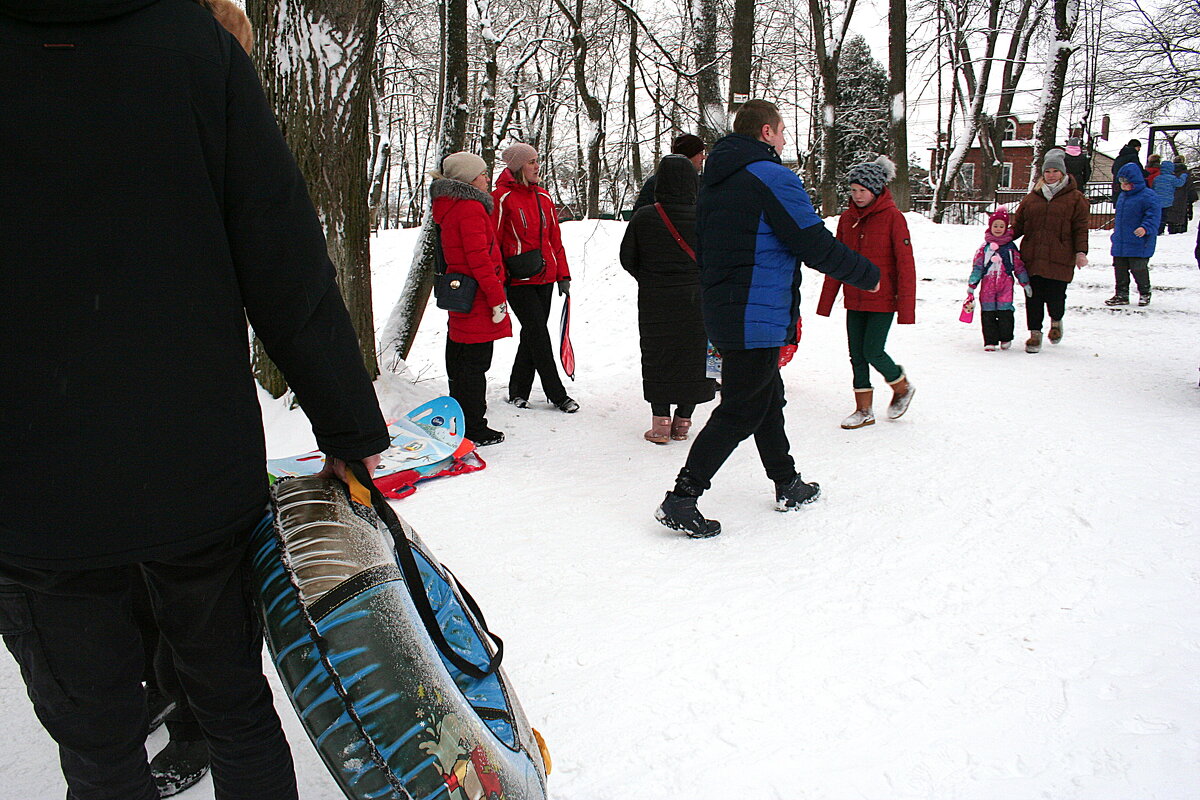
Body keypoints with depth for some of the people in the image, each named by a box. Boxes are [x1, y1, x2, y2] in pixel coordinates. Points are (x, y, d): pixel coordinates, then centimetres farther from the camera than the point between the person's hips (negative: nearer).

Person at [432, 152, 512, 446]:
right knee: (474, 364, -4)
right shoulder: (471, 207, -14)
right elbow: (479, 258, -21)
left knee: (459, 362, 15)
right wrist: (497, 298, -19)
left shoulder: (449, 207, 17)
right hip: (476, 299, -10)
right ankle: (474, 431, 2)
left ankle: (463, 425, 26)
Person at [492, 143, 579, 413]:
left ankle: (518, 391, 22)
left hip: (545, 278, 7)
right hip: (518, 280, -6)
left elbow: (555, 239, 15)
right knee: (539, 335, -7)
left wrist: (563, 275, 12)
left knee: (532, 335, 10)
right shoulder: (502, 197, -7)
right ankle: (557, 394, 2)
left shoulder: (543, 197, 13)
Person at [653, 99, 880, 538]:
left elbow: (702, 249, 20)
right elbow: (817, 245, -14)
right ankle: (681, 499, -5)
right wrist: (867, 275, 0)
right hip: (757, 316, -10)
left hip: (720, 308, 10)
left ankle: (788, 485, 33)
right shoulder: (773, 177, -13)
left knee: (767, 397, 20)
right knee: (740, 411, -4)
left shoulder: (713, 180, 14)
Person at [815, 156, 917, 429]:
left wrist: (906, 308, -15)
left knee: (873, 351, -5)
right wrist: (826, 302, 7)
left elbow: (905, 265, -11)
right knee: (857, 355, 7)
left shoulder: (892, 217, -10)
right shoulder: (847, 218, 5)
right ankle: (864, 411, 18)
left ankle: (903, 388, 23)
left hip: (883, 300, -5)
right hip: (854, 301, 5)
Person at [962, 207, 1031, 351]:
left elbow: (1019, 266, 13)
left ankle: (1006, 339, 13)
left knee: (1005, 311, -4)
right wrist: (972, 285, -1)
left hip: (1005, 284, 0)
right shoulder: (985, 247, 6)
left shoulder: (1011, 247, 8)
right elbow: (977, 266, 5)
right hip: (988, 284, 0)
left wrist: (1025, 284, 12)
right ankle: (990, 341, 6)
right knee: (988, 313, -1)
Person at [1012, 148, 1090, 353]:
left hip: (1059, 259, -3)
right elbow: (1018, 225, 15)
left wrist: (1081, 252, -9)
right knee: (1034, 298, 4)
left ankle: (1056, 321, 28)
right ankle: (1035, 333, 18)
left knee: (1055, 297, -4)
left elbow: (1080, 229, 3)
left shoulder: (1075, 198, 6)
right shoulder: (1031, 197, 13)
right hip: (1032, 257, 3)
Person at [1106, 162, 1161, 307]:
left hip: (1139, 244, -7)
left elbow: (1153, 216, -17)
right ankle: (1121, 295, 17)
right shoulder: (1122, 196, 14)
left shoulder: (1148, 196, -11)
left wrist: (1145, 228, -30)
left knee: (1138, 269, -1)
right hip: (1120, 243, 7)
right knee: (1120, 268, 8)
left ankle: (1144, 294, 17)